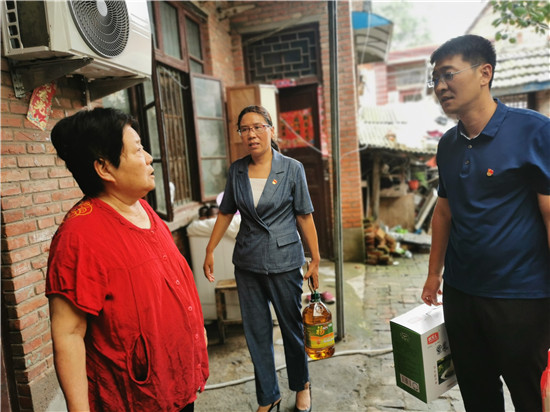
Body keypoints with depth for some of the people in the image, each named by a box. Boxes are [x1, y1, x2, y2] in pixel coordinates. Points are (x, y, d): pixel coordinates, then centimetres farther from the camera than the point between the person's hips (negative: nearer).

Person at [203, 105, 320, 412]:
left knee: (292, 326, 12)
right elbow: (226, 212, 10)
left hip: (284, 261, -3)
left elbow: (305, 216, -5)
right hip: (248, 263, 3)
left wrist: (316, 260, -4)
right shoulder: (237, 170, 1)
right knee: (256, 332, 11)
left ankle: (302, 386, 40)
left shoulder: (292, 168, -7)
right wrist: (210, 251, 10)